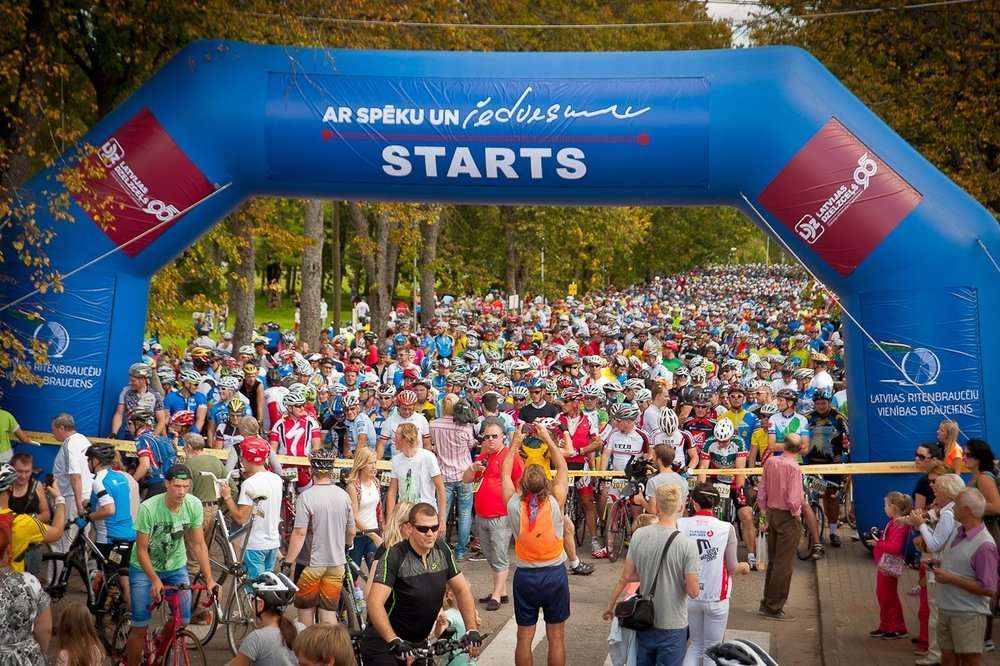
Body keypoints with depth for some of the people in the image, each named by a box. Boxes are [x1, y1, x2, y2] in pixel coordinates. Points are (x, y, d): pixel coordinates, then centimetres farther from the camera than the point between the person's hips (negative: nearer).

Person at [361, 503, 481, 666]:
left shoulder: (443, 550, -4)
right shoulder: (394, 557, -20)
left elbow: (462, 590, 3)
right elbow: (375, 603, -28)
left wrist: (472, 630, -8)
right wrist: (394, 641, -38)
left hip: (418, 642, 5)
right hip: (383, 645, -5)